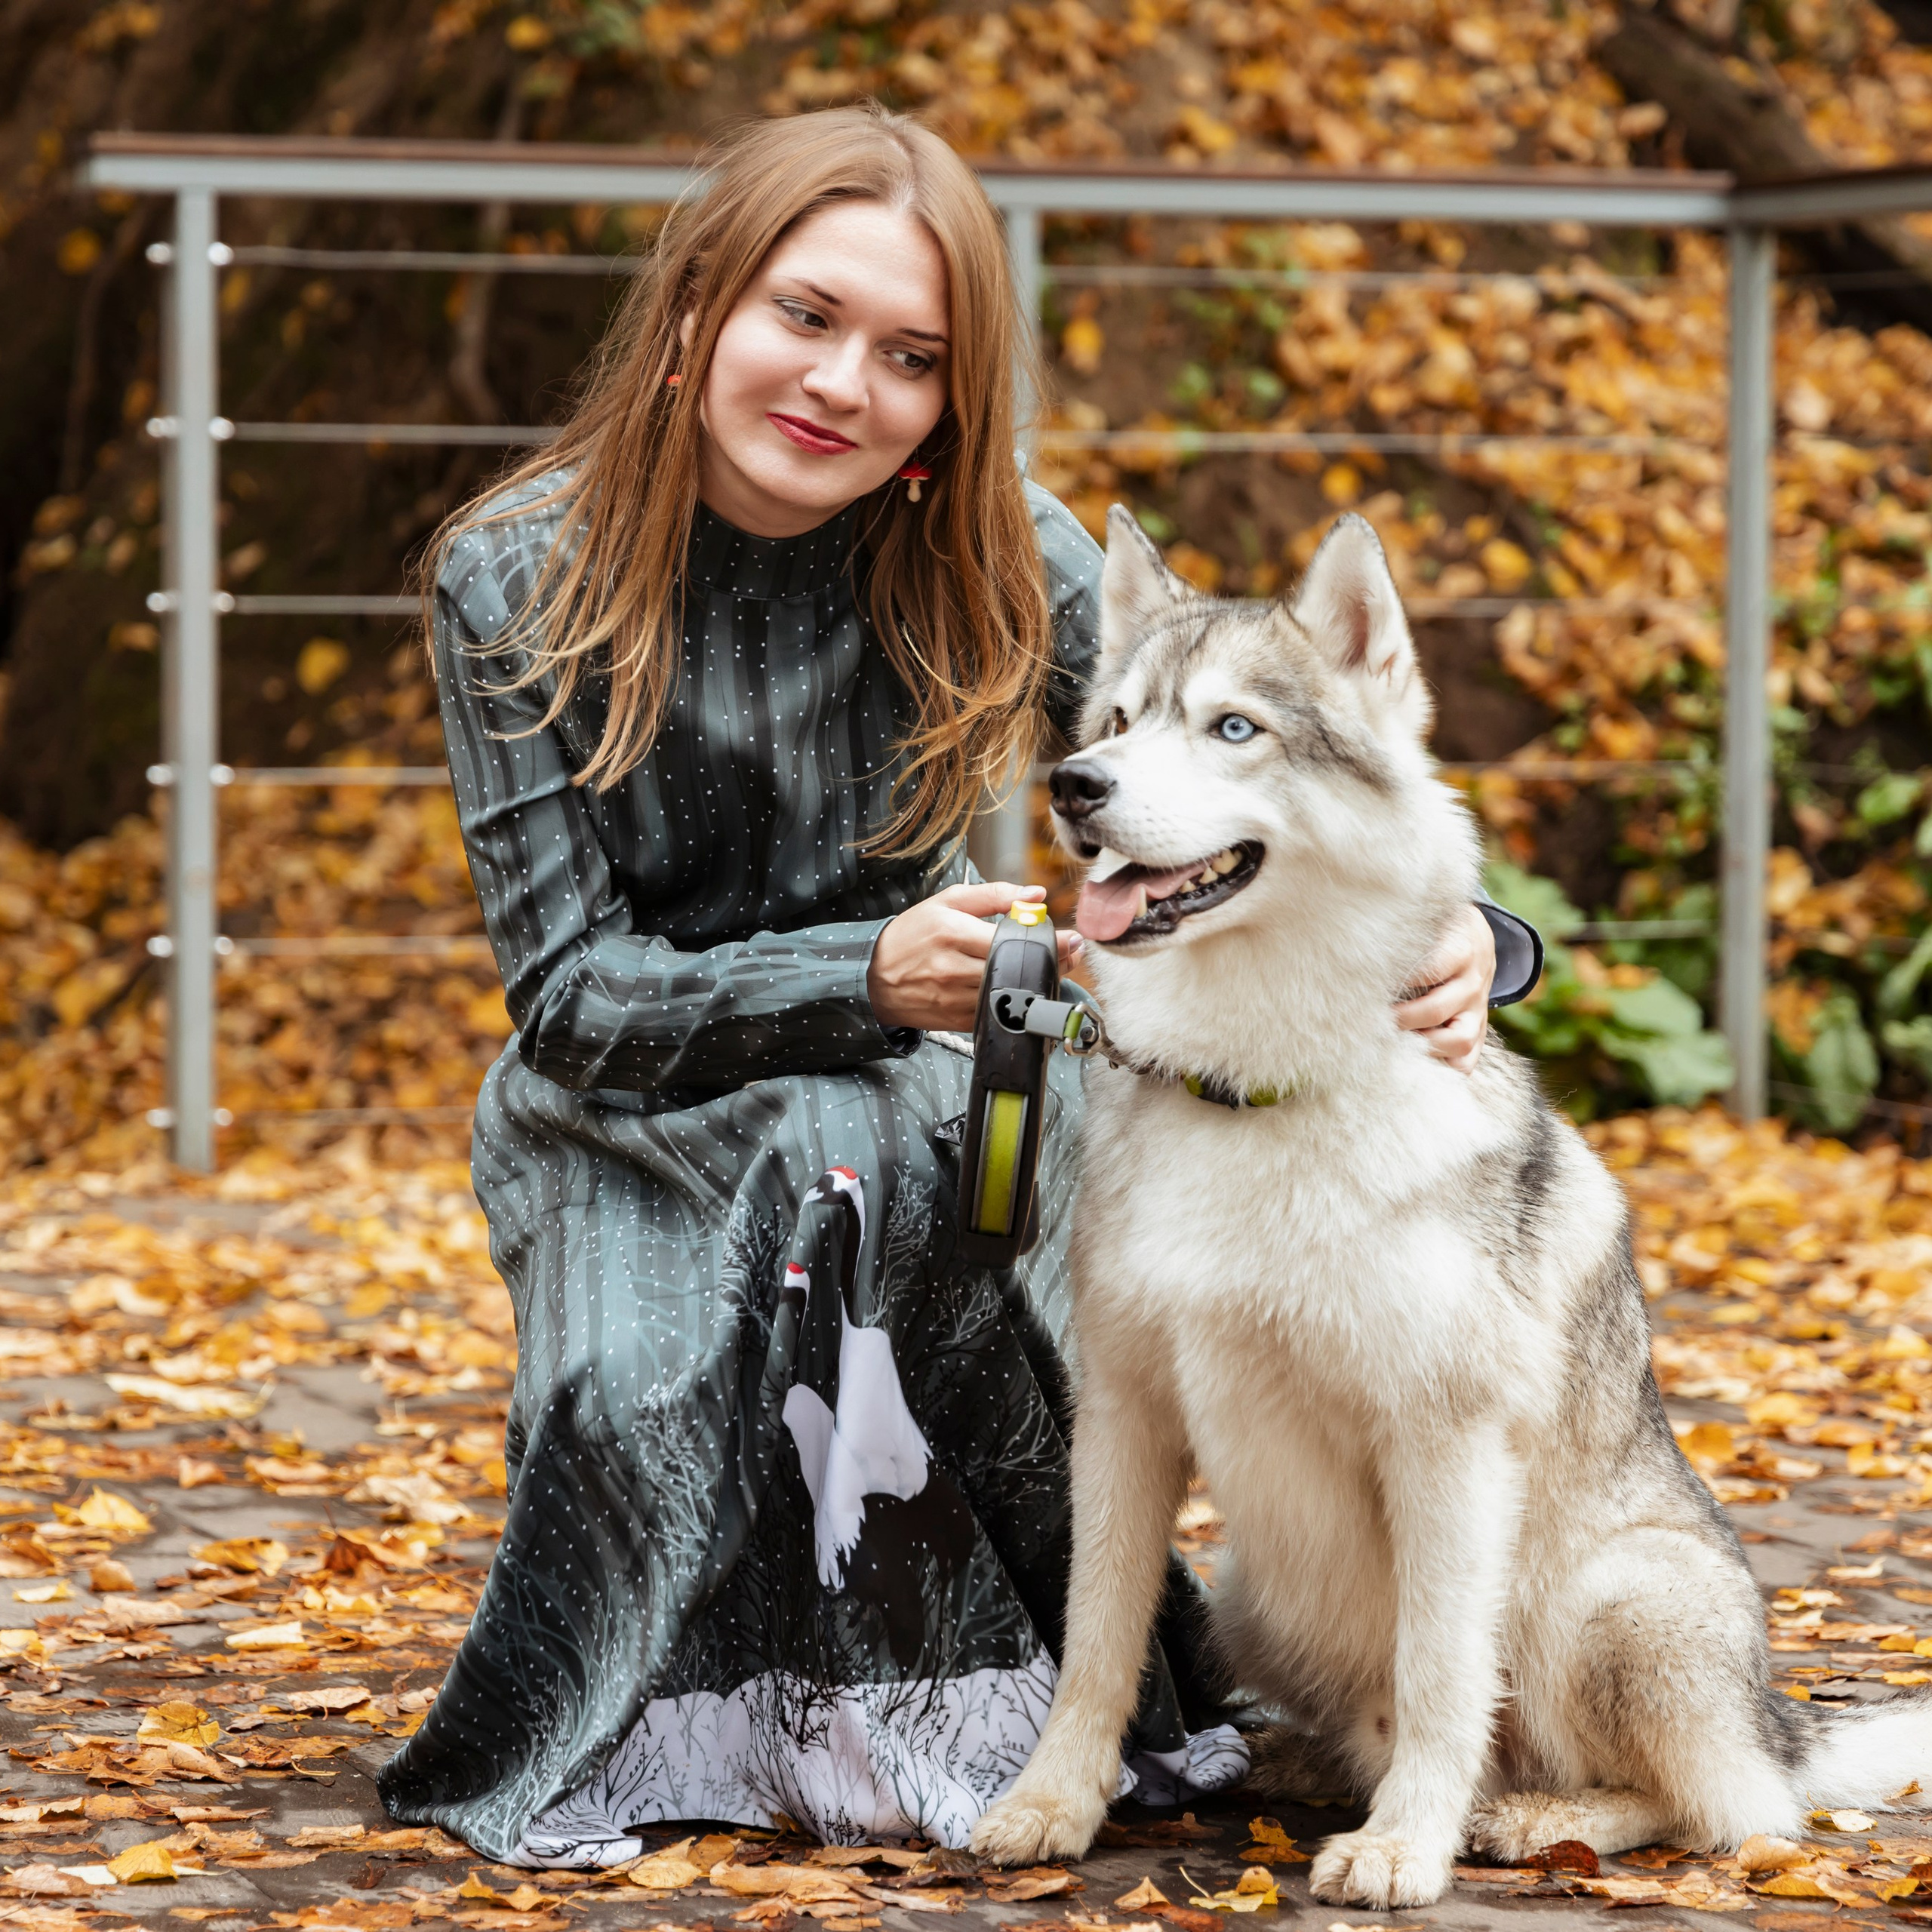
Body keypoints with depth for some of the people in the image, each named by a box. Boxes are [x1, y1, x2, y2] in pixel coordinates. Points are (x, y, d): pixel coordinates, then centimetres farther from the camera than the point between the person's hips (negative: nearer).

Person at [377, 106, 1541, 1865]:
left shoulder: (996, 554, -10)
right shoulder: (518, 581, -14)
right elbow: (570, 983, -16)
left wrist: (1453, 931, -36)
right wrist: (863, 977, -33)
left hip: (913, 1080, 1)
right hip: (626, 1120, -1)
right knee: (653, 1410, -32)